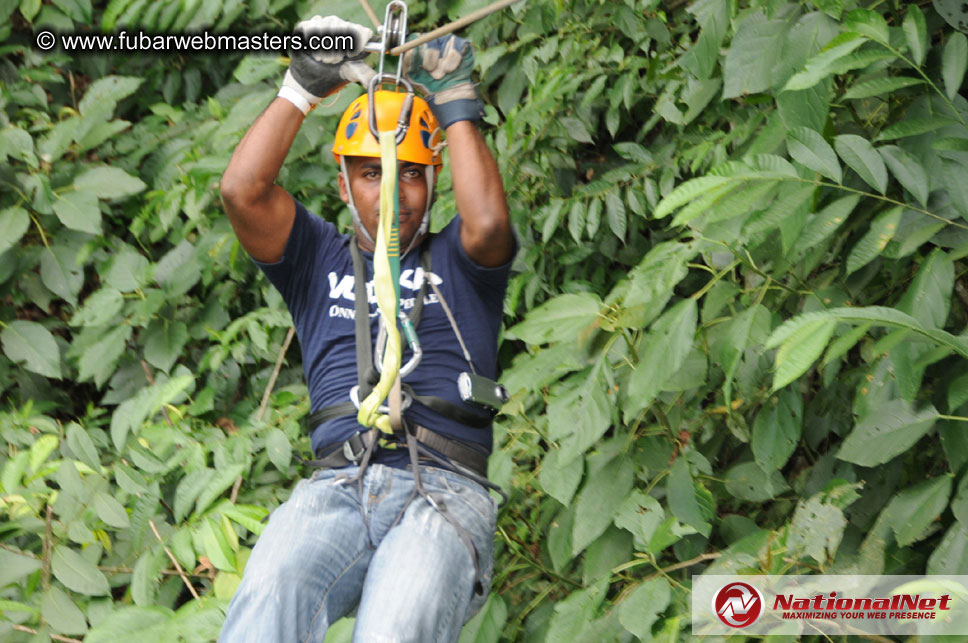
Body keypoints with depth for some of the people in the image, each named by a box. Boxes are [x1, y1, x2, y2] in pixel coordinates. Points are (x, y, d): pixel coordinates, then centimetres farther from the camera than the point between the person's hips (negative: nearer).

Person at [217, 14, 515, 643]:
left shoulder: (457, 261, 23)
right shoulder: (320, 260, 27)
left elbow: (488, 222, -3)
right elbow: (242, 191, 9)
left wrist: (455, 106, 5)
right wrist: (302, 88, 11)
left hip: (445, 489, -2)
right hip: (338, 488, 2)